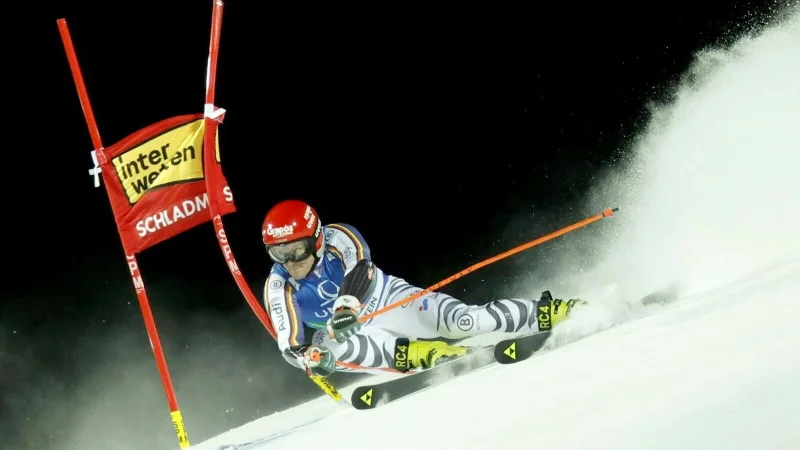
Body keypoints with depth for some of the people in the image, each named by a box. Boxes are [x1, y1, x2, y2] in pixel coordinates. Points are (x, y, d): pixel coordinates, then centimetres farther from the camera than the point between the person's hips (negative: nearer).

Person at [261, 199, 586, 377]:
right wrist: (308, 357, -41)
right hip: (355, 335, 2)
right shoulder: (279, 287, -13)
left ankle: (546, 314, -8)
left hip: (389, 300, -2)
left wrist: (346, 305, -57)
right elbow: (289, 343, -17)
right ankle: (412, 354, -32)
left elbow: (358, 270, -36)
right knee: (328, 347, -32)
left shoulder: (337, 239, -19)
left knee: (464, 321, -22)